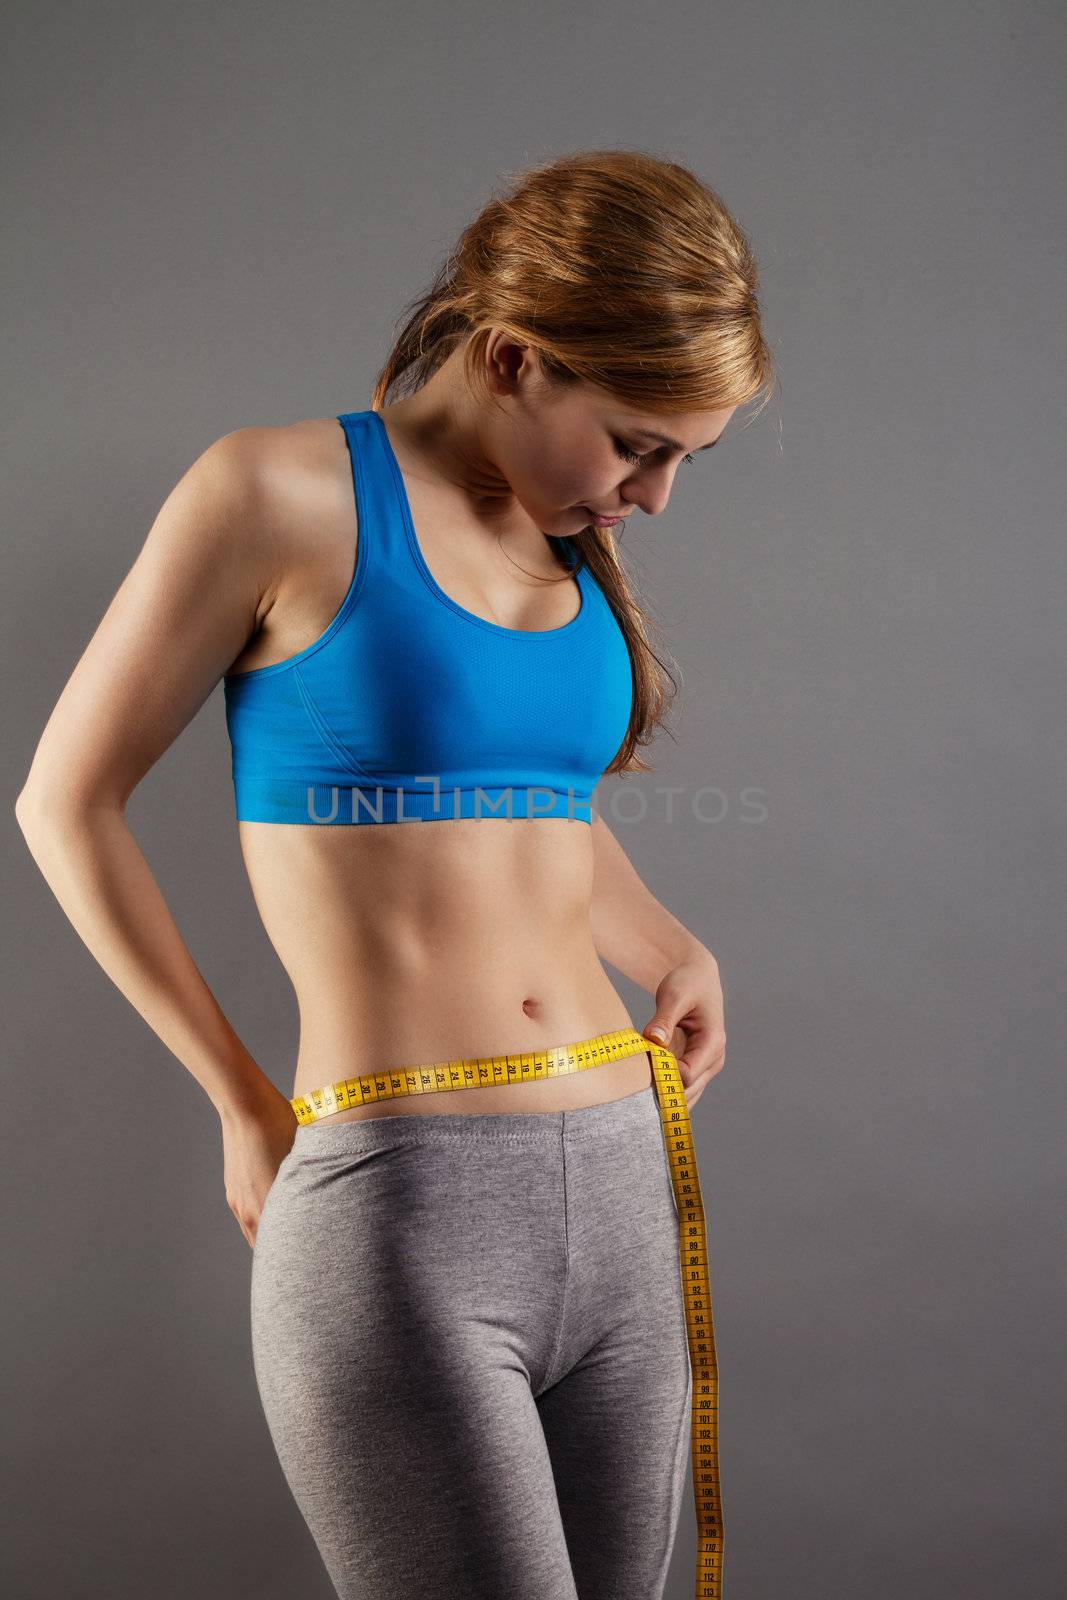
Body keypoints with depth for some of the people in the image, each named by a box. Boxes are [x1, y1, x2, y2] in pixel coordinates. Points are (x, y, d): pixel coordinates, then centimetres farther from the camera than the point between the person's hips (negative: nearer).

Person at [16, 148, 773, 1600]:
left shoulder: (576, 540, 12)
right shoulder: (282, 495, -7)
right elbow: (67, 802, -1)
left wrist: (673, 952, 11)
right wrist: (247, 1105, 3)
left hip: (619, 1198, 7)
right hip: (397, 1219, -6)